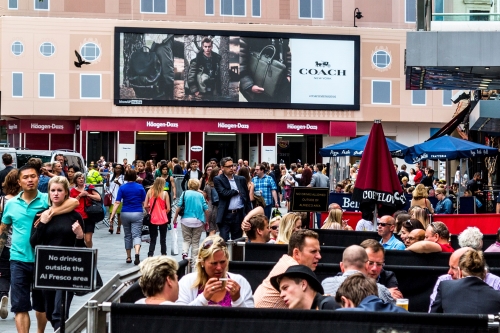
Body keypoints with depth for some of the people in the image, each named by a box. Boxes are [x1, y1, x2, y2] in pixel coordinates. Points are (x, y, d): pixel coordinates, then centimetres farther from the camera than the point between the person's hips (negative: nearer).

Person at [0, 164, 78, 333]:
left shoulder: (47, 199, -5)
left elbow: (74, 202, -21)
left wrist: (50, 213, -29)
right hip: (19, 260, 1)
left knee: (41, 304, 14)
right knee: (20, 306, -3)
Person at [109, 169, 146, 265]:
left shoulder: (122, 188, -2)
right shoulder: (140, 187, -2)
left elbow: (117, 202, -8)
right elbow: (144, 202, 1)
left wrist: (112, 215, -9)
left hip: (125, 214, 1)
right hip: (137, 214, -1)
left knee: (127, 235, 16)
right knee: (136, 235, -3)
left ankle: (128, 257, 23)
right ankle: (137, 253, -29)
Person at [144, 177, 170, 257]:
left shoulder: (149, 192, -2)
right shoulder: (165, 193, -8)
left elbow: (145, 206, -3)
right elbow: (168, 208, -7)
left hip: (152, 219, 2)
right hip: (163, 219, -1)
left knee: (152, 239, 9)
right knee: (163, 239, 12)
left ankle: (150, 255, -3)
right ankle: (163, 255, 17)